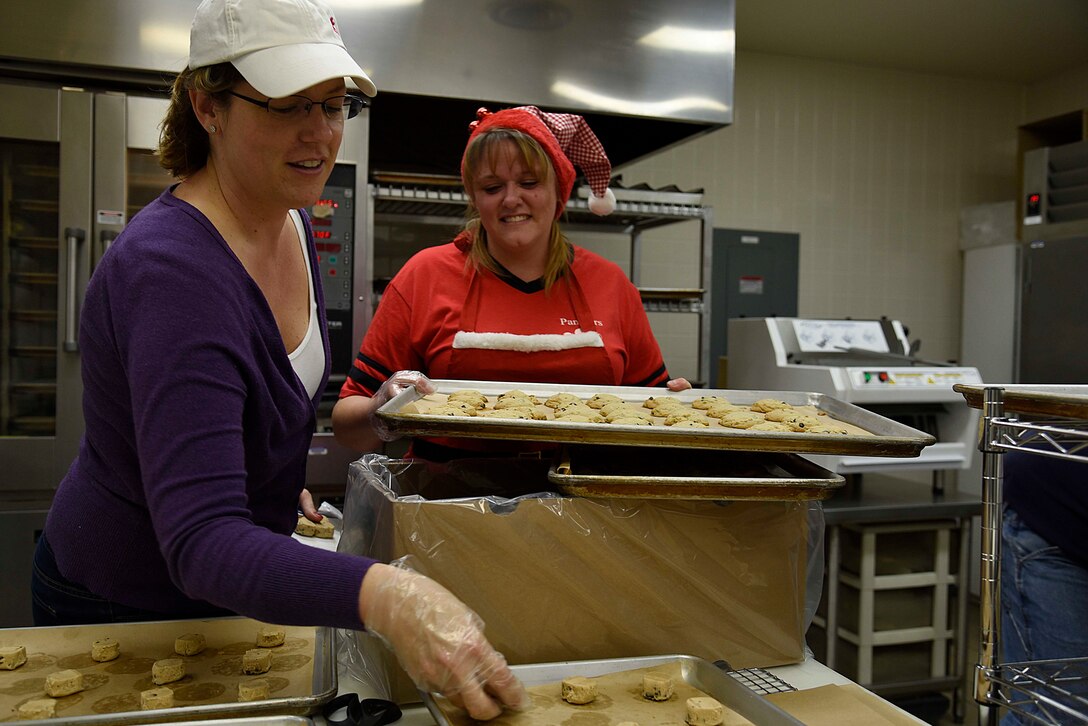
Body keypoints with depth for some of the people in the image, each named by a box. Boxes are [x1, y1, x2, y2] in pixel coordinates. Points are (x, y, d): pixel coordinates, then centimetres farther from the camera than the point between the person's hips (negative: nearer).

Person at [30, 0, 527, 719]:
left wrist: (283, 483, 9)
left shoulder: (293, 224, -6)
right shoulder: (171, 269, -33)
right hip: (125, 609, -7)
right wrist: (383, 596, -54)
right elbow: (201, 541, -40)